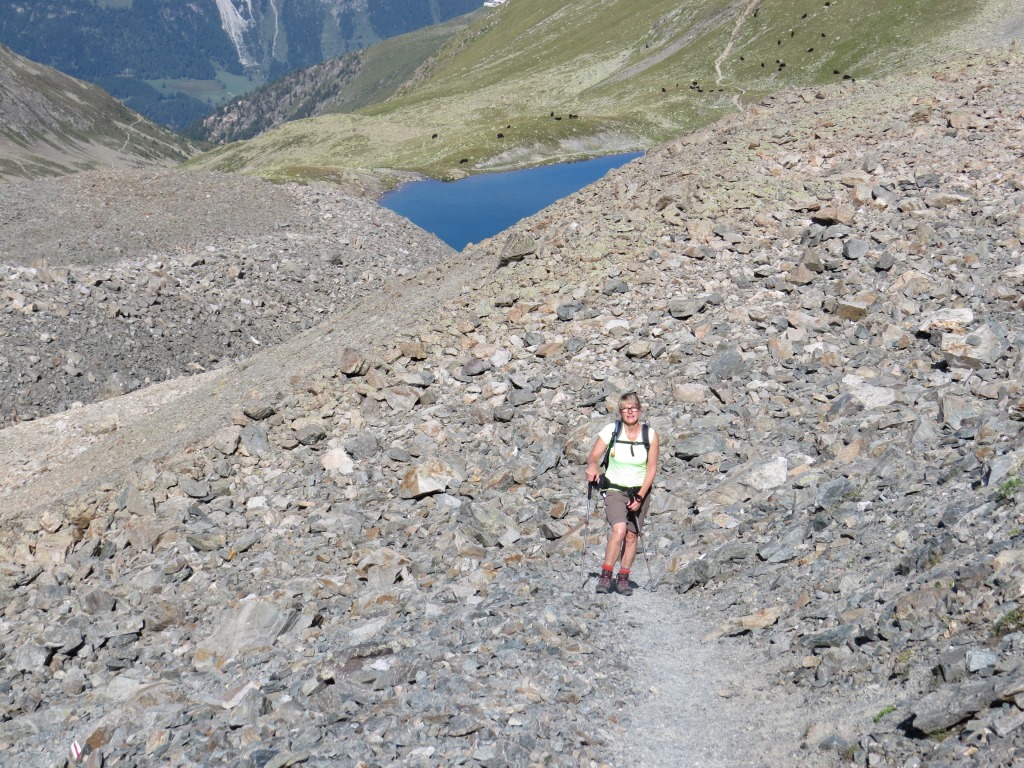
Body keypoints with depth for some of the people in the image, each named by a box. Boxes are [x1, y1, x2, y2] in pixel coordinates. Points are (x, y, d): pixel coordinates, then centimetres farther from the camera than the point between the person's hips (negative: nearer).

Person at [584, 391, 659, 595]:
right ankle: (606, 575, -15)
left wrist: (640, 496, -11)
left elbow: (652, 468, -2)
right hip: (615, 490, -2)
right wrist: (593, 466, -30)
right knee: (619, 529, -22)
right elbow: (593, 456, -6)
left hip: (640, 491, 2)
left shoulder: (650, 435, -4)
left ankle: (623, 578, 13)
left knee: (632, 535, 0)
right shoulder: (611, 430, -7)